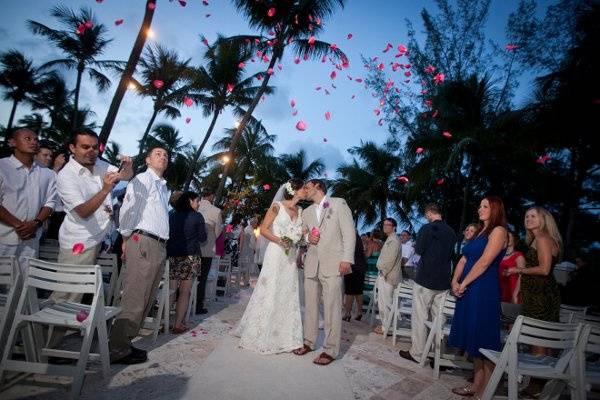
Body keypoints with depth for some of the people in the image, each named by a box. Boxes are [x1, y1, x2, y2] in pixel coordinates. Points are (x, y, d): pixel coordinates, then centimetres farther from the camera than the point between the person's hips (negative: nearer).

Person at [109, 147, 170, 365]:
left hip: (160, 247, 9)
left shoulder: (164, 187, 23)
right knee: (134, 300, -6)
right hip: (143, 243, -8)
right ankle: (118, 349, 4)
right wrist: (126, 238, -4)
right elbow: (128, 207, -9)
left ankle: (124, 342, 22)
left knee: (146, 300, 12)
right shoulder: (143, 179, -2)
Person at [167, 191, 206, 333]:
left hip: (172, 256, 4)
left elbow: (167, 235, 12)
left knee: (171, 290, 9)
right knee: (185, 292, 4)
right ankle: (178, 324, 4)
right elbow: (202, 238, 1)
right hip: (190, 257, -3)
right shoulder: (197, 216, -4)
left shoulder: (172, 216, 6)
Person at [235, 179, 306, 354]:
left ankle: (284, 337, 21)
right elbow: (263, 229, -7)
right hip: (276, 254, -6)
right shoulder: (277, 206, -6)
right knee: (269, 293, 0)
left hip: (291, 257, 6)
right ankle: (260, 335, 15)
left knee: (288, 295, 9)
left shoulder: (300, 210, 10)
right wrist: (278, 240, -20)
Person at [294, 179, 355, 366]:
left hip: (333, 265, -5)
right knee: (310, 305, 9)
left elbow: (349, 231, -3)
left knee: (332, 307, -4)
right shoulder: (307, 212, 18)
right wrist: (308, 237, 1)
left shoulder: (338, 203, 3)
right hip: (312, 264, 5)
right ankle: (309, 342, 23)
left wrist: (347, 258, -12)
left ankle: (330, 350, 5)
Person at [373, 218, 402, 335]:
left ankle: (386, 328, 5)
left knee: (385, 302, -4)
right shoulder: (390, 239, 17)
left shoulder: (394, 241, -15)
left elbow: (390, 260, -21)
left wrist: (382, 272, -14)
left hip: (388, 276, -10)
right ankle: (384, 324, 25)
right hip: (385, 275, 10)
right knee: (383, 301, 15)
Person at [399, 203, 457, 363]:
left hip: (425, 279, -6)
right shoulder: (451, 232, 8)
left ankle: (417, 353, 6)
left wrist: (416, 247, 9)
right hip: (443, 282, 6)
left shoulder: (427, 228, -11)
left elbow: (419, 250, -12)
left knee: (419, 317, 1)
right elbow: (451, 254, 16)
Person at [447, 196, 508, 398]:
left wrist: (463, 283, -11)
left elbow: (484, 262, -16)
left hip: (484, 292, -8)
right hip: (468, 291, 8)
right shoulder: (481, 232, 18)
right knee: (473, 339, 13)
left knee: (483, 341, -1)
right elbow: (464, 259, 13)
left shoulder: (498, 231, -8)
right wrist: (455, 281, 0)